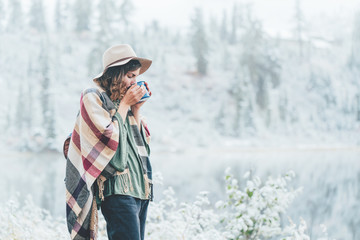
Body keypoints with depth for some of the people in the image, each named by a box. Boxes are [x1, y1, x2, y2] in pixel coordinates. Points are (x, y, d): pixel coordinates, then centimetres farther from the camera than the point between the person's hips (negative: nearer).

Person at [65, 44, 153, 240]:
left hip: (140, 189, 8)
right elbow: (109, 136, -13)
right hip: (117, 190, -8)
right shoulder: (92, 97, -2)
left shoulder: (122, 99, 19)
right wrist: (124, 104, -4)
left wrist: (136, 108, 8)